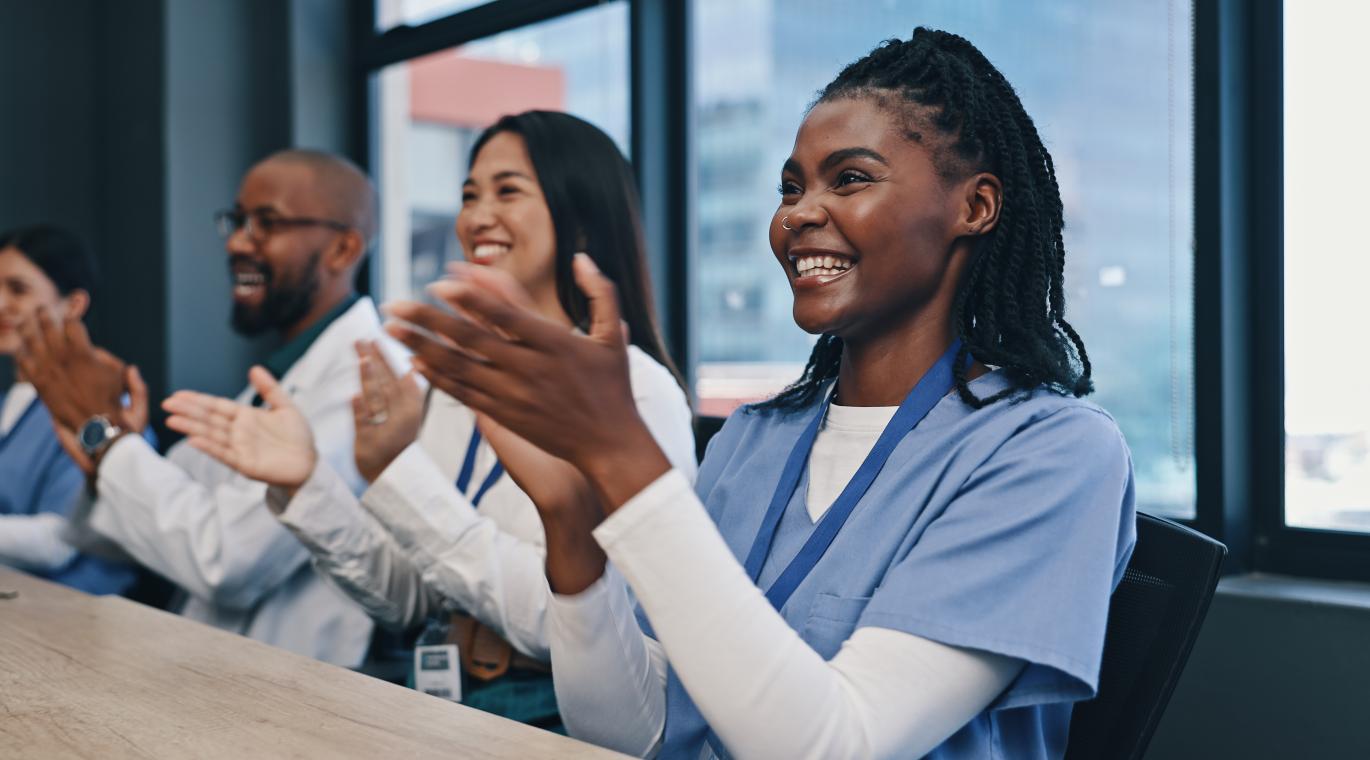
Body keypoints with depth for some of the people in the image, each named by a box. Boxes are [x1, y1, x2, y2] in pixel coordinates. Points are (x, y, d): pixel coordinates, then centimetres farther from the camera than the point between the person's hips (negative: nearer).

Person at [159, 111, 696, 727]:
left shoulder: (632, 388, -11)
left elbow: (566, 619, -19)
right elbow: (409, 600, 8)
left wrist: (401, 473, -22)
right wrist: (306, 483, -5)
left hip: (574, 720, -5)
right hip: (460, 708, 5)